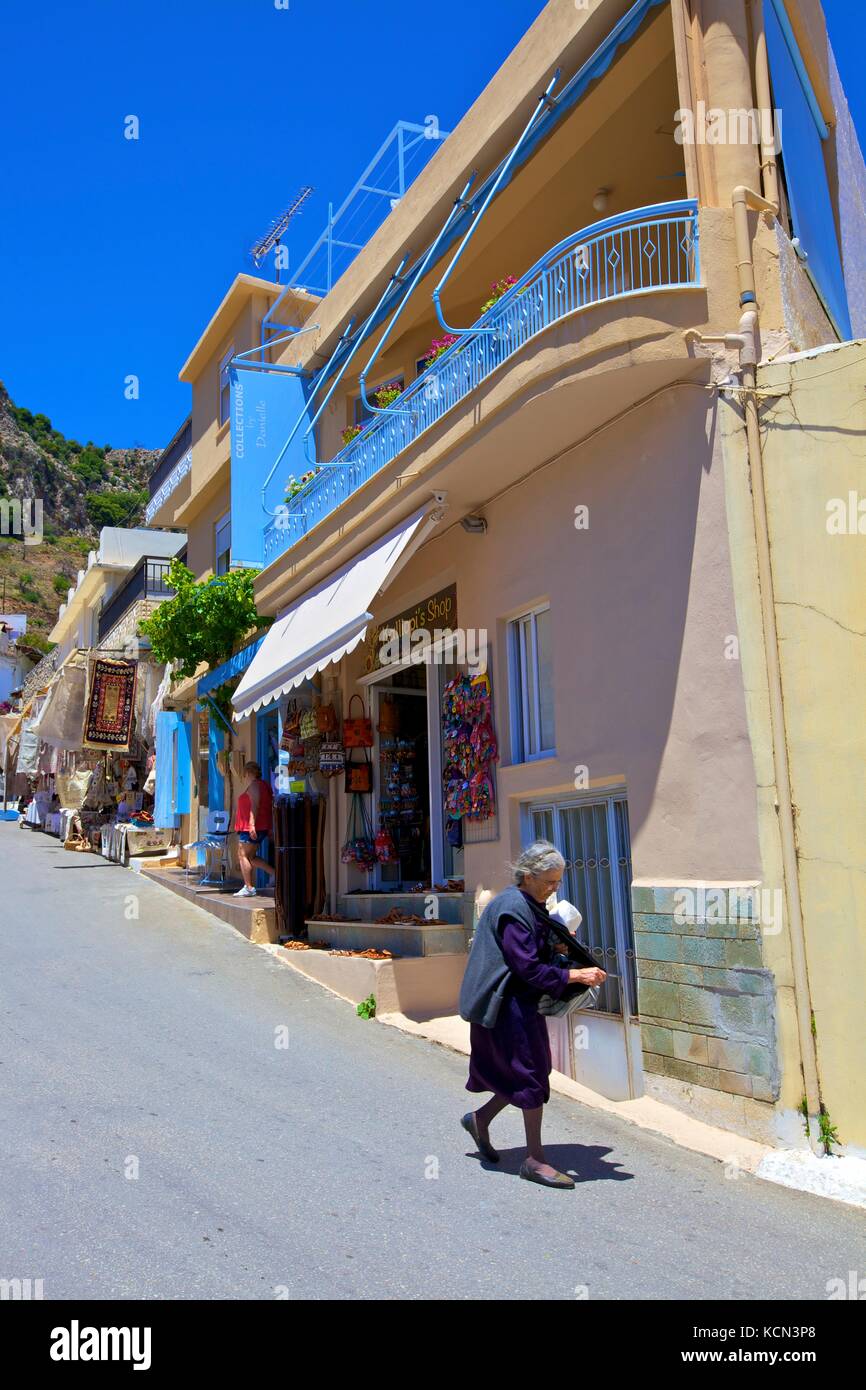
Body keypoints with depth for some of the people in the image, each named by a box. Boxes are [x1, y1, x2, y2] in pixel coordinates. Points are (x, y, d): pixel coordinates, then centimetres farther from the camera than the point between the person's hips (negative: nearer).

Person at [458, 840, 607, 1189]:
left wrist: (561, 943, 3)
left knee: (526, 1073, 15)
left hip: (522, 1003, 10)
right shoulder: (512, 909, -21)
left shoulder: (530, 906, 10)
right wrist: (576, 975, -23)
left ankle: (480, 1119, 33)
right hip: (508, 1006, -10)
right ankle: (535, 1160, 8)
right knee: (532, 1076, -4)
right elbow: (528, 968, -25)